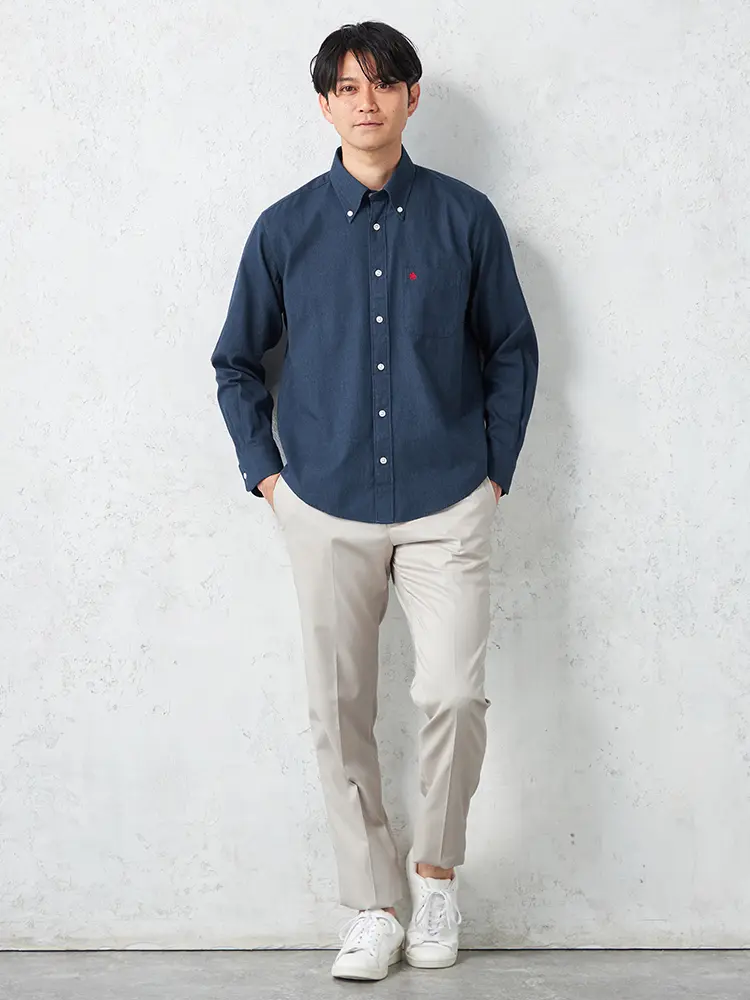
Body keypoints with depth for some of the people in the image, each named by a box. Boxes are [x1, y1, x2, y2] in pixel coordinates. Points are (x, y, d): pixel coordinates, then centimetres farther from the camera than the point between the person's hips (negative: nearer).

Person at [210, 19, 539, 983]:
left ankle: (436, 872, 15)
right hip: (327, 512, 1)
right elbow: (236, 362, 12)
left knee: (454, 696, -11)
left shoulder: (465, 216, 1)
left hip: (447, 507, -1)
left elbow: (512, 349, 10)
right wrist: (266, 474, 4)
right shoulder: (285, 228, 3)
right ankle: (372, 907, 18)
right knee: (340, 715, 3)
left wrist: (496, 470, 4)